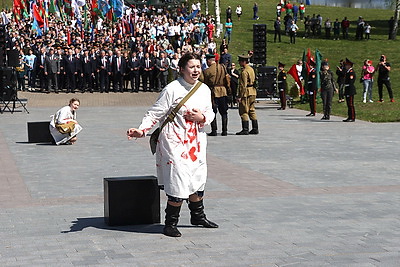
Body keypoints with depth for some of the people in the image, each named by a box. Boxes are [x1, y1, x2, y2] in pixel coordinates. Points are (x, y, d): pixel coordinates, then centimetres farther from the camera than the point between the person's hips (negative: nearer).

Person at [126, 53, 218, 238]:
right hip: (175, 141, -7)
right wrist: (141, 130, -24)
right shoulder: (172, 89, -13)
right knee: (178, 182, -10)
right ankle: (170, 224, 4)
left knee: (198, 179, 16)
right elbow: (155, 113, -11)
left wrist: (202, 117, -8)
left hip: (197, 141, 7)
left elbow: (210, 113, 15)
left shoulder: (204, 89, 6)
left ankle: (198, 216, 36)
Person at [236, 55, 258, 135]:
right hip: (253, 92, 9)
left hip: (246, 93, -9)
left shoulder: (244, 71, -16)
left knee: (244, 111, -5)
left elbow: (243, 85, -19)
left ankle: (245, 129, -6)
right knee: (252, 111, 13)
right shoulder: (251, 69, 14)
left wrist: (240, 96, -18)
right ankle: (255, 129, 13)